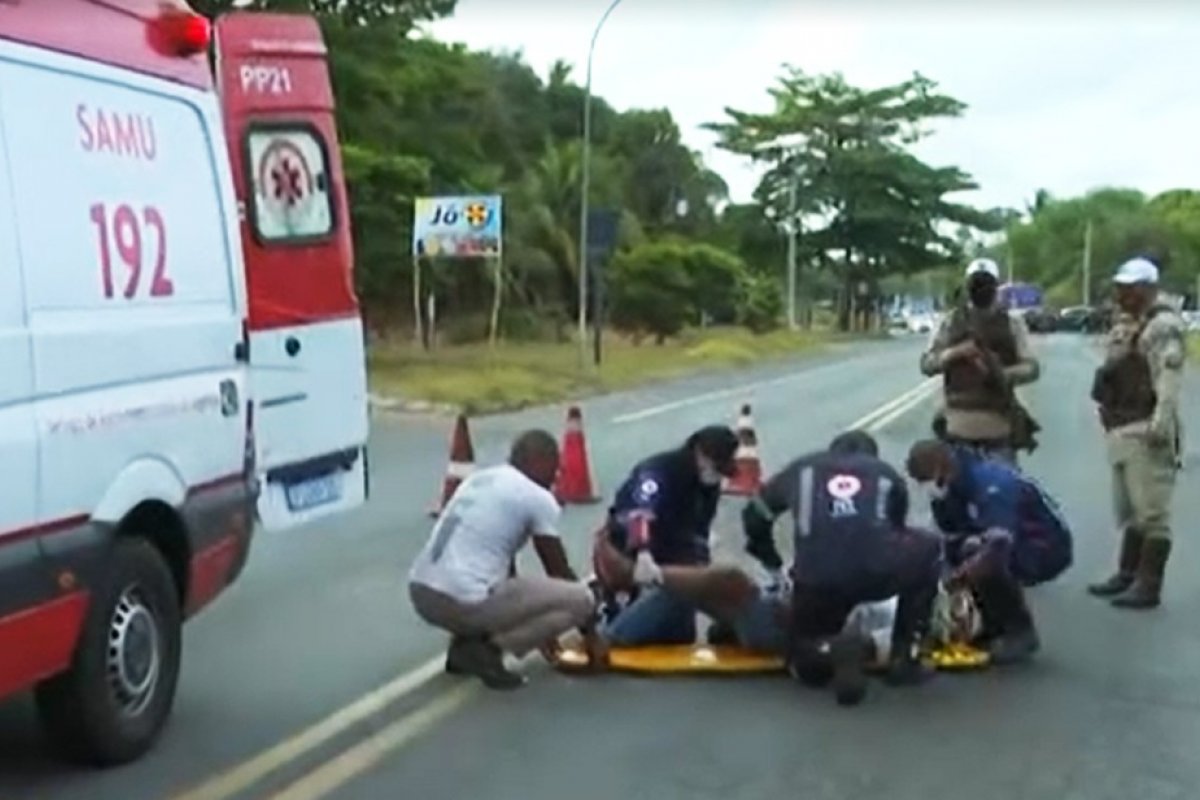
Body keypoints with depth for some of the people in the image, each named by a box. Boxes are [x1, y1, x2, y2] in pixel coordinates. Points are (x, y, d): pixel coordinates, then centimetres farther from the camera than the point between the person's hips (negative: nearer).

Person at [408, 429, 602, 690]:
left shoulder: (478, 479, 22)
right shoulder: (539, 498, -1)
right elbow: (561, 574, 6)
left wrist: (539, 630, 39)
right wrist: (591, 634, 21)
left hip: (421, 592, 9)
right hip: (463, 602, -8)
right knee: (581, 599, 0)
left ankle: (466, 639, 14)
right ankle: (487, 647, -5)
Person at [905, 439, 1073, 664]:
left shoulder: (992, 486, -31)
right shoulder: (952, 487, -3)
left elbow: (997, 546, -40)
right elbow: (954, 540, 1)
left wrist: (957, 577, -36)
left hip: (1049, 547, -9)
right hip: (1015, 541, 9)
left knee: (987, 568, -33)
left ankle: (1021, 632, -12)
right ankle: (992, 625, 9)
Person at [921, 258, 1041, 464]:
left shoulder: (1012, 323, 6)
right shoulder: (951, 321, 8)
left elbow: (1032, 367, -1)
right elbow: (926, 363, 3)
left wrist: (1003, 374, -21)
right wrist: (955, 353, -16)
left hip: (999, 421, 0)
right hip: (959, 420, 0)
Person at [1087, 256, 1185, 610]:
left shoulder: (1163, 325, -12)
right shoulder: (1123, 325, 19)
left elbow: (1169, 379, -21)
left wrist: (1161, 424, -28)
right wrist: (1108, 418, 21)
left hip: (1146, 431, -10)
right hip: (1121, 430, 10)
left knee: (1151, 512, -6)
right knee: (1129, 510, 17)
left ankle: (1149, 586, -3)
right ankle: (1128, 574, 27)